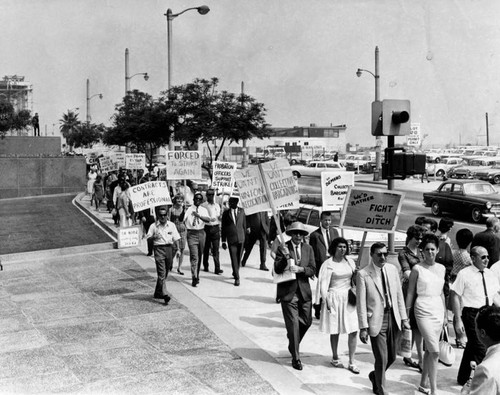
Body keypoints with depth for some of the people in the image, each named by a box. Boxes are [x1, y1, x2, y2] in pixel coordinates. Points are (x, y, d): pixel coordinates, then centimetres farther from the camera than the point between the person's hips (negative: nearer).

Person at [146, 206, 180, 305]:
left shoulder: (171, 225, 7)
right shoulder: (153, 226, 1)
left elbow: (176, 238, 10)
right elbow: (148, 237, 3)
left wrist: (177, 249, 2)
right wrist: (154, 237, -17)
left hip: (169, 248, 4)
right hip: (159, 249, -3)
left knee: (165, 273, 10)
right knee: (161, 273, -11)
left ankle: (158, 293, 25)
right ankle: (164, 294, -14)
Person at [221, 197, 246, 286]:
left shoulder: (241, 211, 6)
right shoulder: (226, 213, 1)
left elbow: (244, 224, 14)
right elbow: (223, 228, 4)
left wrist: (244, 235, 14)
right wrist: (223, 241, 1)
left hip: (241, 238, 2)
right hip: (231, 238, -2)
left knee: (238, 258, 10)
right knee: (234, 259, -6)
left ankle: (235, 273, 32)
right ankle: (237, 278, -4)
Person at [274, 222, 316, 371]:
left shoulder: (308, 249, 6)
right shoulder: (283, 249, -6)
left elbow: (312, 270, 1)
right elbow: (277, 269, -13)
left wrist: (300, 269, -18)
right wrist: (285, 257, -29)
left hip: (304, 291, 4)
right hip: (288, 292, -4)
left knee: (306, 322, 11)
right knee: (293, 324, -3)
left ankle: (293, 344, 39)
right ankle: (295, 357, 9)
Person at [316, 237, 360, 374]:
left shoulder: (350, 261, 9)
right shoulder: (328, 264, -7)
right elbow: (324, 284, -9)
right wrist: (327, 301, -15)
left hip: (349, 298, 4)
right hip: (334, 298, -4)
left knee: (353, 330, -2)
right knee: (335, 331, 7)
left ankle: (351, 362, 7)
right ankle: (335, 358, 28)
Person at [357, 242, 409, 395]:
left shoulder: (392, 269, 4)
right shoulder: (363, 274, -11)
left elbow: (399, 295, 10)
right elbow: (361, 303, -10)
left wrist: (404, 318, 7)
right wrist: (363, 327, -11)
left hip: (393, 318, 5)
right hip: (376, 320, -5)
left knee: (391, 357, 15)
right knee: (382, 359, -2)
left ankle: (375, 376, 43)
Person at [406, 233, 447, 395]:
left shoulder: (441, 268, 8)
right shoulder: (417, 269, -7)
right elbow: (410, 293, -2)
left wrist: (445, 314, 17)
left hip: (438, 310, 5)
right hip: (423, 310, -5)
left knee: (429, 350, 11)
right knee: (435, 351, -11)